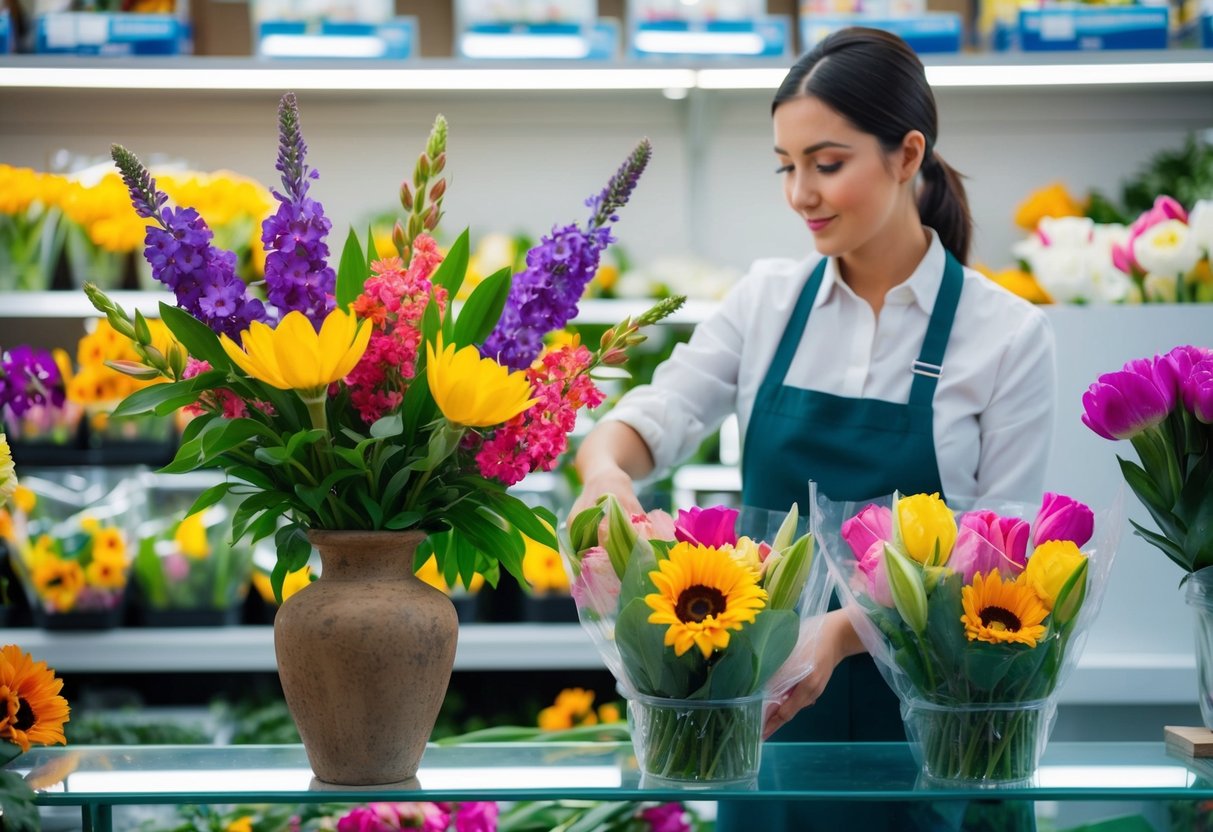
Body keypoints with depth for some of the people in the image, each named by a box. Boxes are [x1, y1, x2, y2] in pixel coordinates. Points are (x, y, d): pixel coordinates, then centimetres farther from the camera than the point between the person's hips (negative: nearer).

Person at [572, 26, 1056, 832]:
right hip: (772, 712, 3)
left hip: (919, 724, -3)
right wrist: (607, 470, -31)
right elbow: (651, 418, -8)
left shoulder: (1009, 334, -8)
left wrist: (845, 632, -24)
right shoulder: (768, 300, 3)